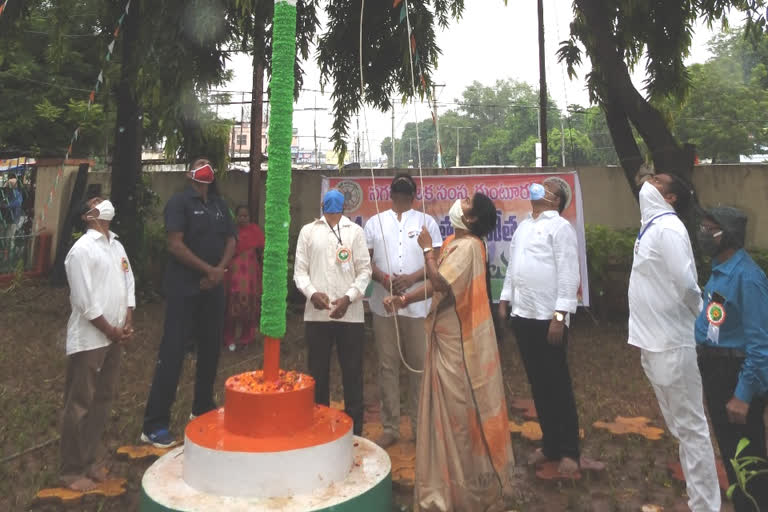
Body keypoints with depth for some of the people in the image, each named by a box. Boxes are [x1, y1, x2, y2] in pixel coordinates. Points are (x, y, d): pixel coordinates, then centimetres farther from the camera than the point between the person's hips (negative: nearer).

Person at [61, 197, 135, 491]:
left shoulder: (116, 245, 12)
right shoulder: (81, 250, -13)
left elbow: (128, 285, 12)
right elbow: (85, 302, -17)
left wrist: (127, 324, 1)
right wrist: (110, 331, -11)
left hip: (115, 336, 7)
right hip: (89, 339, -7)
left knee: (102, 400, 16)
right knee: (80, 405, 3)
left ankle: (93, 459, 30)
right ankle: (73, 470, 16)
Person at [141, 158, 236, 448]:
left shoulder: (219, 204, 13)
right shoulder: (179, 202, -6)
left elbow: (231, 240, 11)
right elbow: (175, 245, -15)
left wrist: (220, 270, -6)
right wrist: (209, 270, -15)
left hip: (213, 288, 7)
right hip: (184, 289, -6)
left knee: (210, 349, 13)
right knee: (172, 353, -5)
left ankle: (203, 408, 30)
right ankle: (154, 425, 1)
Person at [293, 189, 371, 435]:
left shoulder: (355, 231, 7)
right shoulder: (308, 231, 10)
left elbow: (364, 270, 2)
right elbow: (300, 269, 6)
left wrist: (348, 297, -11)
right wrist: (311, 292, -13)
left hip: (350, 313, -1)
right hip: (316, 313, 1)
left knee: (352, 373, 7)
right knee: (318, 372, 12)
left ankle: (354, 430, 20)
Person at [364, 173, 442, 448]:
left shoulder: (426, 221, 9)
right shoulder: (375, 222, 12)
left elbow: (436, 260, 1)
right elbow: (365, 260, 6)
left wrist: (411, 278, -15)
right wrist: (383, 278, -12)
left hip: (418, 304, -1)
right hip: (383, 304, 1)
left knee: (419, 365, 4)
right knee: (387, 366, 5)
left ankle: (419, 426, 17)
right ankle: (389, 427, 16)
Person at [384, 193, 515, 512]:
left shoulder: (468, 246, -19)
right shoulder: (453, 243, 10)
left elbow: (441, 283, -30)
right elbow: (437, 284, 12)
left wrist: (426, 248, -19)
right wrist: (405, 300, 4)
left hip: (461, 340, -9)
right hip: (448, 336, 9)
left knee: (464, 407, 3)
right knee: (451, 406, 18)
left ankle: (475, 480, 20)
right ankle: (455, 475, 34)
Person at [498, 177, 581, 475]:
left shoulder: (560, 227, -8)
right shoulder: (523, 227, 16)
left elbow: (568, 274, -14)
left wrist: (560, 316, -19)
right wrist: (505, 299, 13)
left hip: (548, 317, -7)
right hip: (522, 315, 7)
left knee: (558, 386, 4)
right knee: (538, 385, 14)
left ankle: (569, 451, 19)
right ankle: (550, 444, 27)